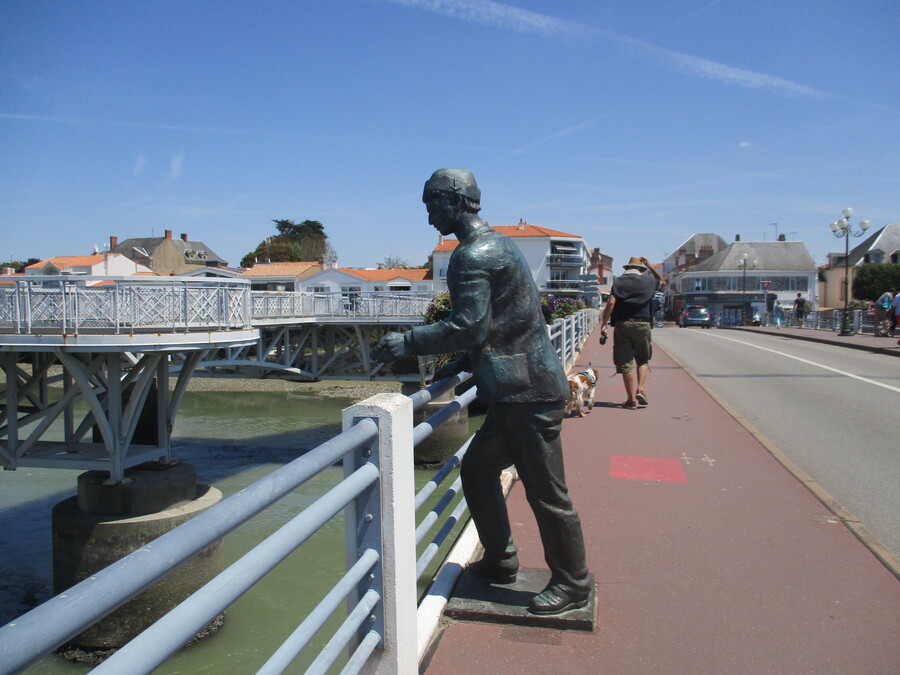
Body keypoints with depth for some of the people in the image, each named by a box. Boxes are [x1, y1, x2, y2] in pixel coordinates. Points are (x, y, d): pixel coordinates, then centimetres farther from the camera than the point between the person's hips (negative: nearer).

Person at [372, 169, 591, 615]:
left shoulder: (472, 255, -14)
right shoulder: (497, 244, 18)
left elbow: (469, 327, -24)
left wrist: (409, 342, -15)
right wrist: (464, 363, 21)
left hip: (528, 393, -11)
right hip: (515, 392, 11)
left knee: (544, 491, 1)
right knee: (477, 468, 18)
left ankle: (571, 585, 18)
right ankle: (499, 562, 31)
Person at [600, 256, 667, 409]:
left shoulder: (618, 281, 4)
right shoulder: (648, 281, 7)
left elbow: (611, 302, -9)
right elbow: (663, 282, 30)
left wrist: (605, 323, -8)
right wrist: (650, 266, 27)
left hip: (623, 324, -1)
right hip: (643, 324, 1)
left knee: (625, 362, 3)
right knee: (643, 359, 17)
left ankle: (631, 399, 4)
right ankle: (641, 389, -3)